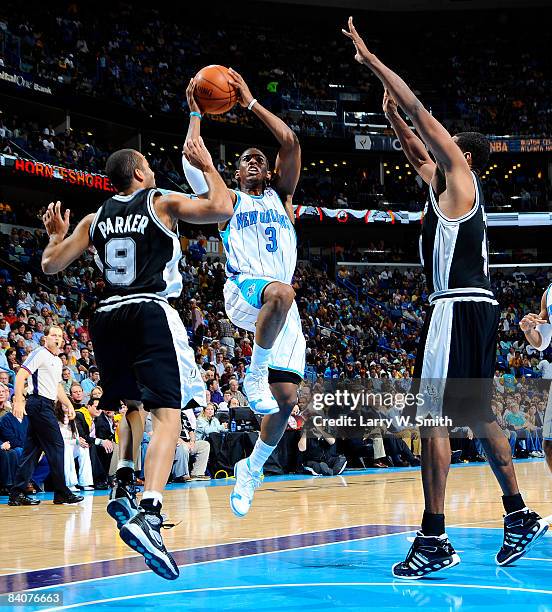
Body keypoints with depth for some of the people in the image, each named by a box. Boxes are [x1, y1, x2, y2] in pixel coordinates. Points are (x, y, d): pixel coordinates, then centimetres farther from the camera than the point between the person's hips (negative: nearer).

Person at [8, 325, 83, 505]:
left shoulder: (58, 361, 21)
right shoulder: (40, 354, -8)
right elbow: (21, 375, -15)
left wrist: (69, 404, 22)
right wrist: (18, 401, -24)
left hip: (46, 406, 9)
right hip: (39, 403, -9)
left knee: (32, 450, 6)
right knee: (56, 445, -7)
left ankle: (17, 494, 6)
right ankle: (61, 493, -2)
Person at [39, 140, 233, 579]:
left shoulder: (96, 219, 15)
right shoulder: (163, 203, 4)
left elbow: (51, 265, 15)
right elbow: (222, 208, -4)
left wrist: (56, 233, 34)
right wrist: (207, 167, 11)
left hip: (108, 315, 5)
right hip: (151, 313, -5)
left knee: (133, 406, 27)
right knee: (167, 413, -12)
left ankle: (123, 486, 10)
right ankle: (149, 513, -31)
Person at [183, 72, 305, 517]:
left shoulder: (281, 195, 24)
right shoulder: (229, 201, 18)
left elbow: (290, 143, 11)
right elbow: (192, 164, 1)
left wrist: (250, 102, 12)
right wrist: (196, 115, 9)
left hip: (283, 305, 4)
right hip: (243, 291, -4)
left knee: (286, 398, -4)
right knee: (281, 293, -41)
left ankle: (252, 469, 16)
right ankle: (254, 376, -26)